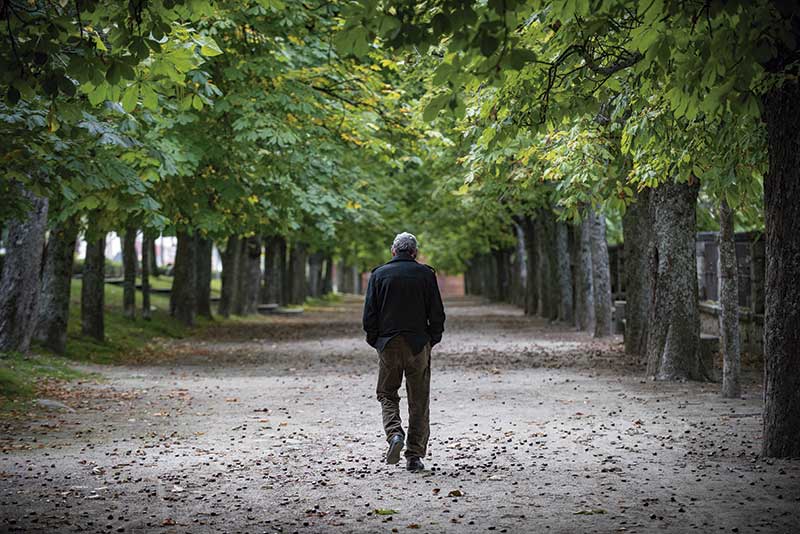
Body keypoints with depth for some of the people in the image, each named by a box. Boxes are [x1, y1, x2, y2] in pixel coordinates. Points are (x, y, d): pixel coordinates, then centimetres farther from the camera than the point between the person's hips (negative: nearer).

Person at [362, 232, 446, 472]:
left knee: (387, 395, 13)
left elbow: (369, 314, 0)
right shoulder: (426, 274, 1)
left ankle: (394, 434, -13)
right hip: (418, 344, 0)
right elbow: (437, 314, 0)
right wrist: (432, 340, 12)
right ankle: (414, 456, 5)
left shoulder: (379, 274, 2)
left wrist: (375, 341, 11)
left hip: (388, 344, 0)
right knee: (419, 402, 7)